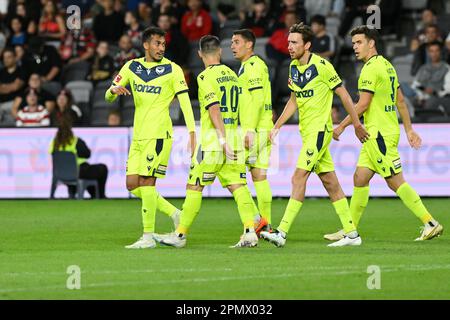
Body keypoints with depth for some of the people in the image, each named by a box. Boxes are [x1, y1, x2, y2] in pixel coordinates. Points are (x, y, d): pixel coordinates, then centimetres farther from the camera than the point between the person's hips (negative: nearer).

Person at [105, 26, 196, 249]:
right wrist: (114, 89, -13)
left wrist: (191, 132, -19)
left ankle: (148, 237, -4)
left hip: (158, 134, -6)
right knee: (132, 185, 3)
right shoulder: (131, 67, 10)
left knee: (147, 182, -10)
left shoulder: (172, 70, -4)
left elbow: (185, 101, -9)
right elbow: (108, 96, 12)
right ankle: (174, 214, 17)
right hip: (138, 136, 6)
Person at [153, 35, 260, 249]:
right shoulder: (231, 74, 13)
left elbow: (214, 109, -18)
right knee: (238, 186, 1)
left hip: (213, 141, -6)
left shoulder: (206, 76, -8)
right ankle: (250, 231, -14)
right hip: (234, 138, 6)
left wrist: (223, 139, -23)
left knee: (194, 187, 3)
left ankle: (181, 234, 10)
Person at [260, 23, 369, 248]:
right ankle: (351, 234, 13)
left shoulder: (322, 66, -13)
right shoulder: (293, 67, 10)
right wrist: (277, 127, 13)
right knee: (330, 182, 9)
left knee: (299, 178, -14)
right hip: (307, 131, 8)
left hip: (320, 129, -8)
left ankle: (282, 232, -18)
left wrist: (357, 125, -2)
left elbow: (343, 94, -6)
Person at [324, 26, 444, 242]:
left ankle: (430, 223, -6)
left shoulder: (371, 68, -14)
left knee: (396, 182, -8)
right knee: (360, 178, 9)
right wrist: (409, 129, 20)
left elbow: (362, 105, -18)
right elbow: (400, 100, 18)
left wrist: (342, 126, -9)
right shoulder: (386, 65, 15)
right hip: (376, 134, 10)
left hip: (380, 134, -10)